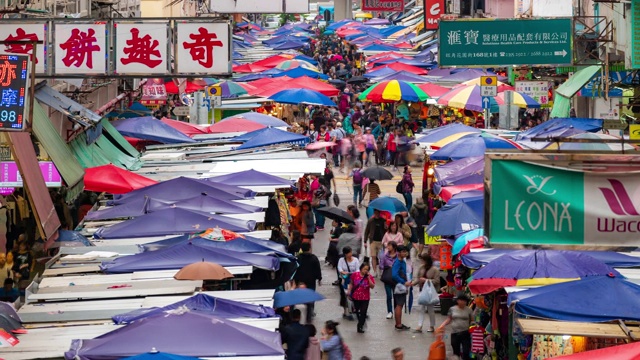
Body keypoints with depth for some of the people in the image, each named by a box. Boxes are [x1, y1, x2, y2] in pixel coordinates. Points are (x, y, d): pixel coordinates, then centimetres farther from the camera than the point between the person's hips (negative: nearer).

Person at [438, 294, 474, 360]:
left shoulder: (468, 310, 1)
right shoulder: (452, 309, 4)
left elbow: (472, 321, 4)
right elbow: (449, 319, 10)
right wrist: (443, 325, -4)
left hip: (465, 333, -2)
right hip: (454, 333, 2)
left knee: (466, 352, -11)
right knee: (456, 352, 11)